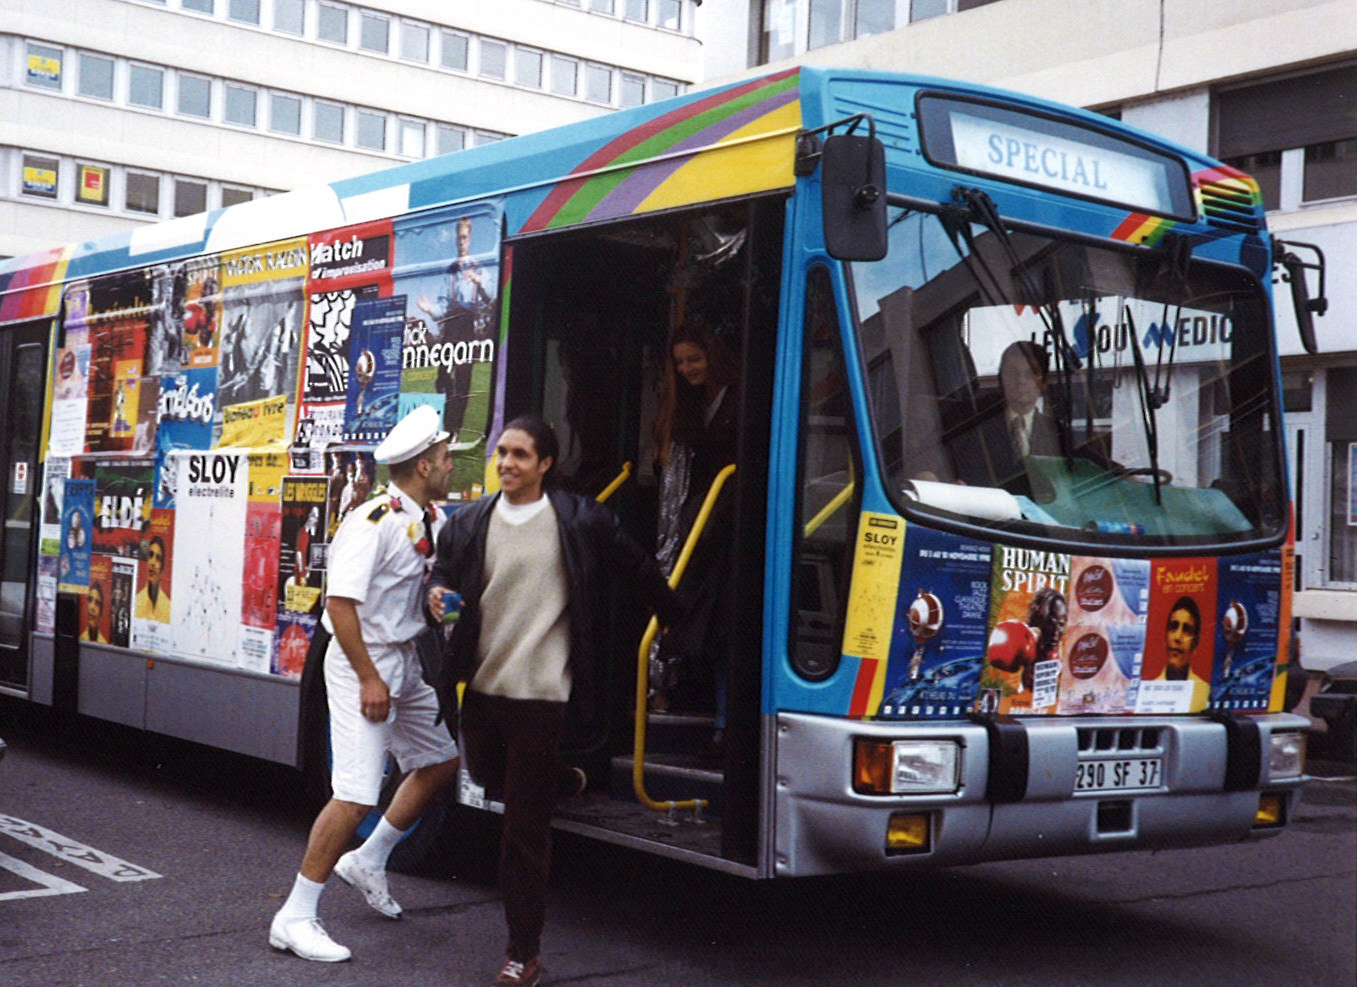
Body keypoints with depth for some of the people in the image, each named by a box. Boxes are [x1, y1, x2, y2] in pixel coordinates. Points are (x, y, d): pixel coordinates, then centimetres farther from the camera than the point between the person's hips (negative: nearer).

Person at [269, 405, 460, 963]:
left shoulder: (425, 521, 7)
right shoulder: (375, 521, -20)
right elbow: (340, 602, -25)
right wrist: (369, 679, -24)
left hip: (403, 662, 10)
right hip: (363, 663, -10)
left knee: (440, 760, 19)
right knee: (355, 795, -13)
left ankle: (368, 862, 34)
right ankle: (294, 918, -3)